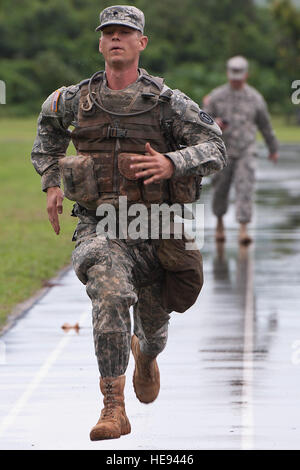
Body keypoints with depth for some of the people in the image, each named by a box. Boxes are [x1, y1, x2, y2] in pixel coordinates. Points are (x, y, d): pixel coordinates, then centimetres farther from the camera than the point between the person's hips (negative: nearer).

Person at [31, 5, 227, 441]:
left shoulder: (167, 102, -6)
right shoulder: (75, 100, 1)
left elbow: (215, 150, -9)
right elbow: (49, 121, 24)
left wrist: (171, 163, -28)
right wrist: (51, 183, 15)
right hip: (99, 227, -1)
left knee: (154, 320, 16)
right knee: (111, 296, -28)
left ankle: (146, 354, 57)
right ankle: (114, 410, -27)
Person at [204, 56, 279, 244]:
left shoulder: (255, 98, 2)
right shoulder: (216, 96, -1)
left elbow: (265, 124, 14)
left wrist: (274, 148, 23)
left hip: (246, 153, -1)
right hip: (223, 152, 1)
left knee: (245, 190, -13)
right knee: (221, 191, 10)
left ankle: (243, 229, -16)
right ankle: (220, 222, 35)